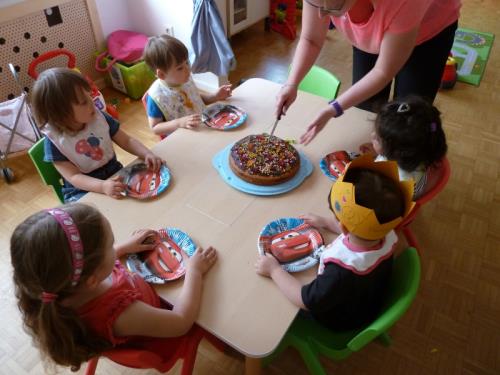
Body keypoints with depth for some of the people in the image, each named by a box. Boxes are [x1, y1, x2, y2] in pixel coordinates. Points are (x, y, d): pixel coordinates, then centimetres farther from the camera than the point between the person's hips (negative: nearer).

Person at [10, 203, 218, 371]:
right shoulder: (121, 315, -48)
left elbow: (87, 262, -2)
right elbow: (181, 322, -31)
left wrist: (125, 247, 1)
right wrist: (195, 271, -22)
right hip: (155, 343, -6)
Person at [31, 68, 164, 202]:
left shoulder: (99, 117, -6)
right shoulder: (54, 140, -16)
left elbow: (127, 141, 1)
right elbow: (73, 177, -21)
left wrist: (147, 154, -20)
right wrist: (103, 186, -40)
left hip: (115, 174, 4)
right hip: (82, 192, -3)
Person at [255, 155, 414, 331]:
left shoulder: (344, 271, -47)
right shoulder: (387, 236, -26)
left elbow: (305, 300, -32)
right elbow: (359, 232, 0)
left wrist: (274, 270, -21)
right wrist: (325, 222, 9)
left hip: (339, 321, -6)